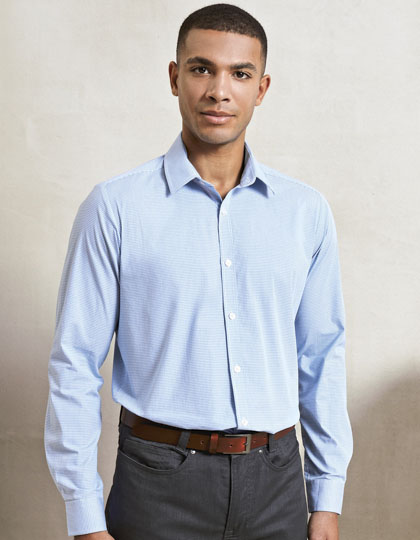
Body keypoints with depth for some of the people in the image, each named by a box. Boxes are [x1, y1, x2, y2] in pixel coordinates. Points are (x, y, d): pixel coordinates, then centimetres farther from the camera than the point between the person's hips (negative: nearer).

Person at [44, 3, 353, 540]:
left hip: (276, 479, 3)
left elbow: (322, 357, 7)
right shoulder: (115, 207, -7)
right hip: (161, 480, -2)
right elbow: (74, 365, -6)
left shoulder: (306, 210, 3)